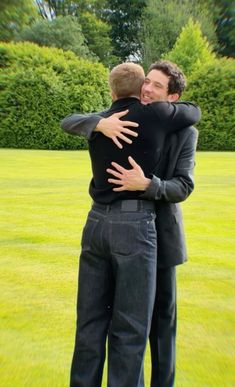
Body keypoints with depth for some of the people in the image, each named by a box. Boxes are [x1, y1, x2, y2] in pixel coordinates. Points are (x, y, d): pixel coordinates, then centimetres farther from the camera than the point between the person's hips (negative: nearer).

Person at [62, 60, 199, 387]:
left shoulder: (185, 132, -5)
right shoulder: (123, 118, 0)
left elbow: (183, 187, -13)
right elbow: (71, 122, -7)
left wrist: (145, 184, -32)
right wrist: (101, 123, -29)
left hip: (160, 232, -1)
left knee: (162, 313, 12)